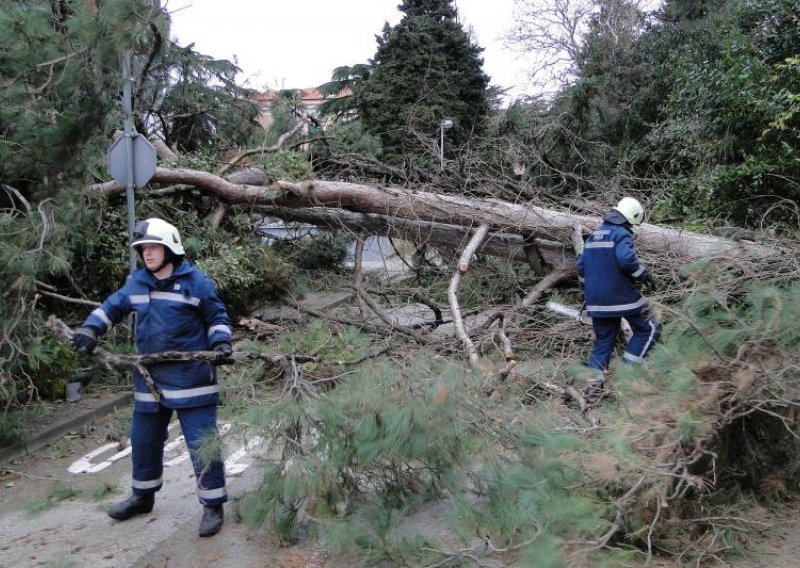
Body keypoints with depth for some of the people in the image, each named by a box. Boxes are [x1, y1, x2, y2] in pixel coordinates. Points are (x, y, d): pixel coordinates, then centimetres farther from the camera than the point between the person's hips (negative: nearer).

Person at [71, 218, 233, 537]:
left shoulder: (195, 282, -9)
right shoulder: (136, 283, 5)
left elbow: (217, 317, 0)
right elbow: (112, 307, 17)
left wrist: (221, 342, -17)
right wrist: (90, 329, 2)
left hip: (190, 379, -6)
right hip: (150, 379, 6)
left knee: (201, 443, -4)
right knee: (144, 440, 19)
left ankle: (213, 506, 9)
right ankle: (142, 496, 40)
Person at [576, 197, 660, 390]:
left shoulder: (594, 236, 15)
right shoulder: (622, 234, -9)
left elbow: (581, 266, 17)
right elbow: (627, 260, -26)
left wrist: (589, 289, 26)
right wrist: (645, 275, -10)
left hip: (596, 300, 7)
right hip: (622, 296, -7)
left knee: (603, 338, 14)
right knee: (648, 329, 8)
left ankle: (593, 382, 9)